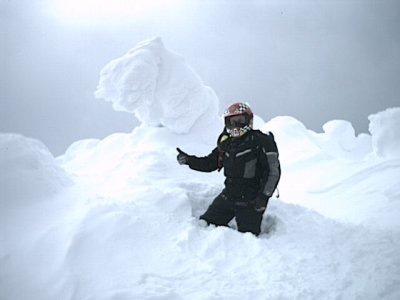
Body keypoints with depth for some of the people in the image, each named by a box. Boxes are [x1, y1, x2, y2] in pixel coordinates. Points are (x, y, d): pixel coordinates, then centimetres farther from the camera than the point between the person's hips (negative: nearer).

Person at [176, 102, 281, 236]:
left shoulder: (260, 142, -12)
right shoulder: (226, 143, 7)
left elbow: (273, 170, -13)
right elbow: (209, 163, 15)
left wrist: (264, 196, -18)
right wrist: (188, 160, 1)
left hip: (250, 202, -6)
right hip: (228, 196, 6)